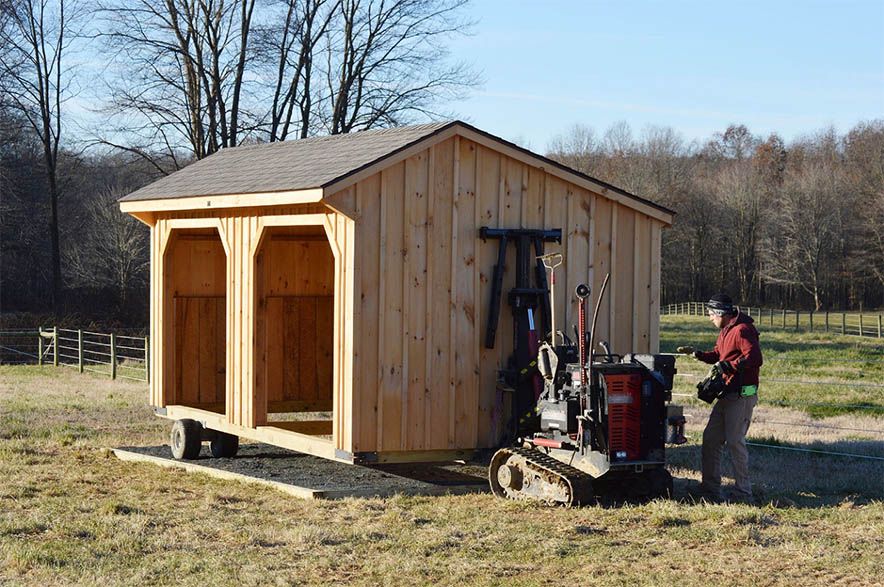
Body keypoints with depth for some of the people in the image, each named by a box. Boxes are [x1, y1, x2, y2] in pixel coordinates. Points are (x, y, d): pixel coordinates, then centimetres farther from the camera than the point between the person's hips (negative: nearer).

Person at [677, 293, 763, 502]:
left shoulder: (743, 330, -15)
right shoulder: (725, 331, 18)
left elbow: (755, 359, -23)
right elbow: (717, 355, 26)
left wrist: (727, 366, -22)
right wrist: (696, 353, 11)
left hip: (742, 395, -10)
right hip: (727, 394, 10)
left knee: (735, 441, -9)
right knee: (710, 438, 10)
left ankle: (743, 493, -1)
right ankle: (710, 489, 17)